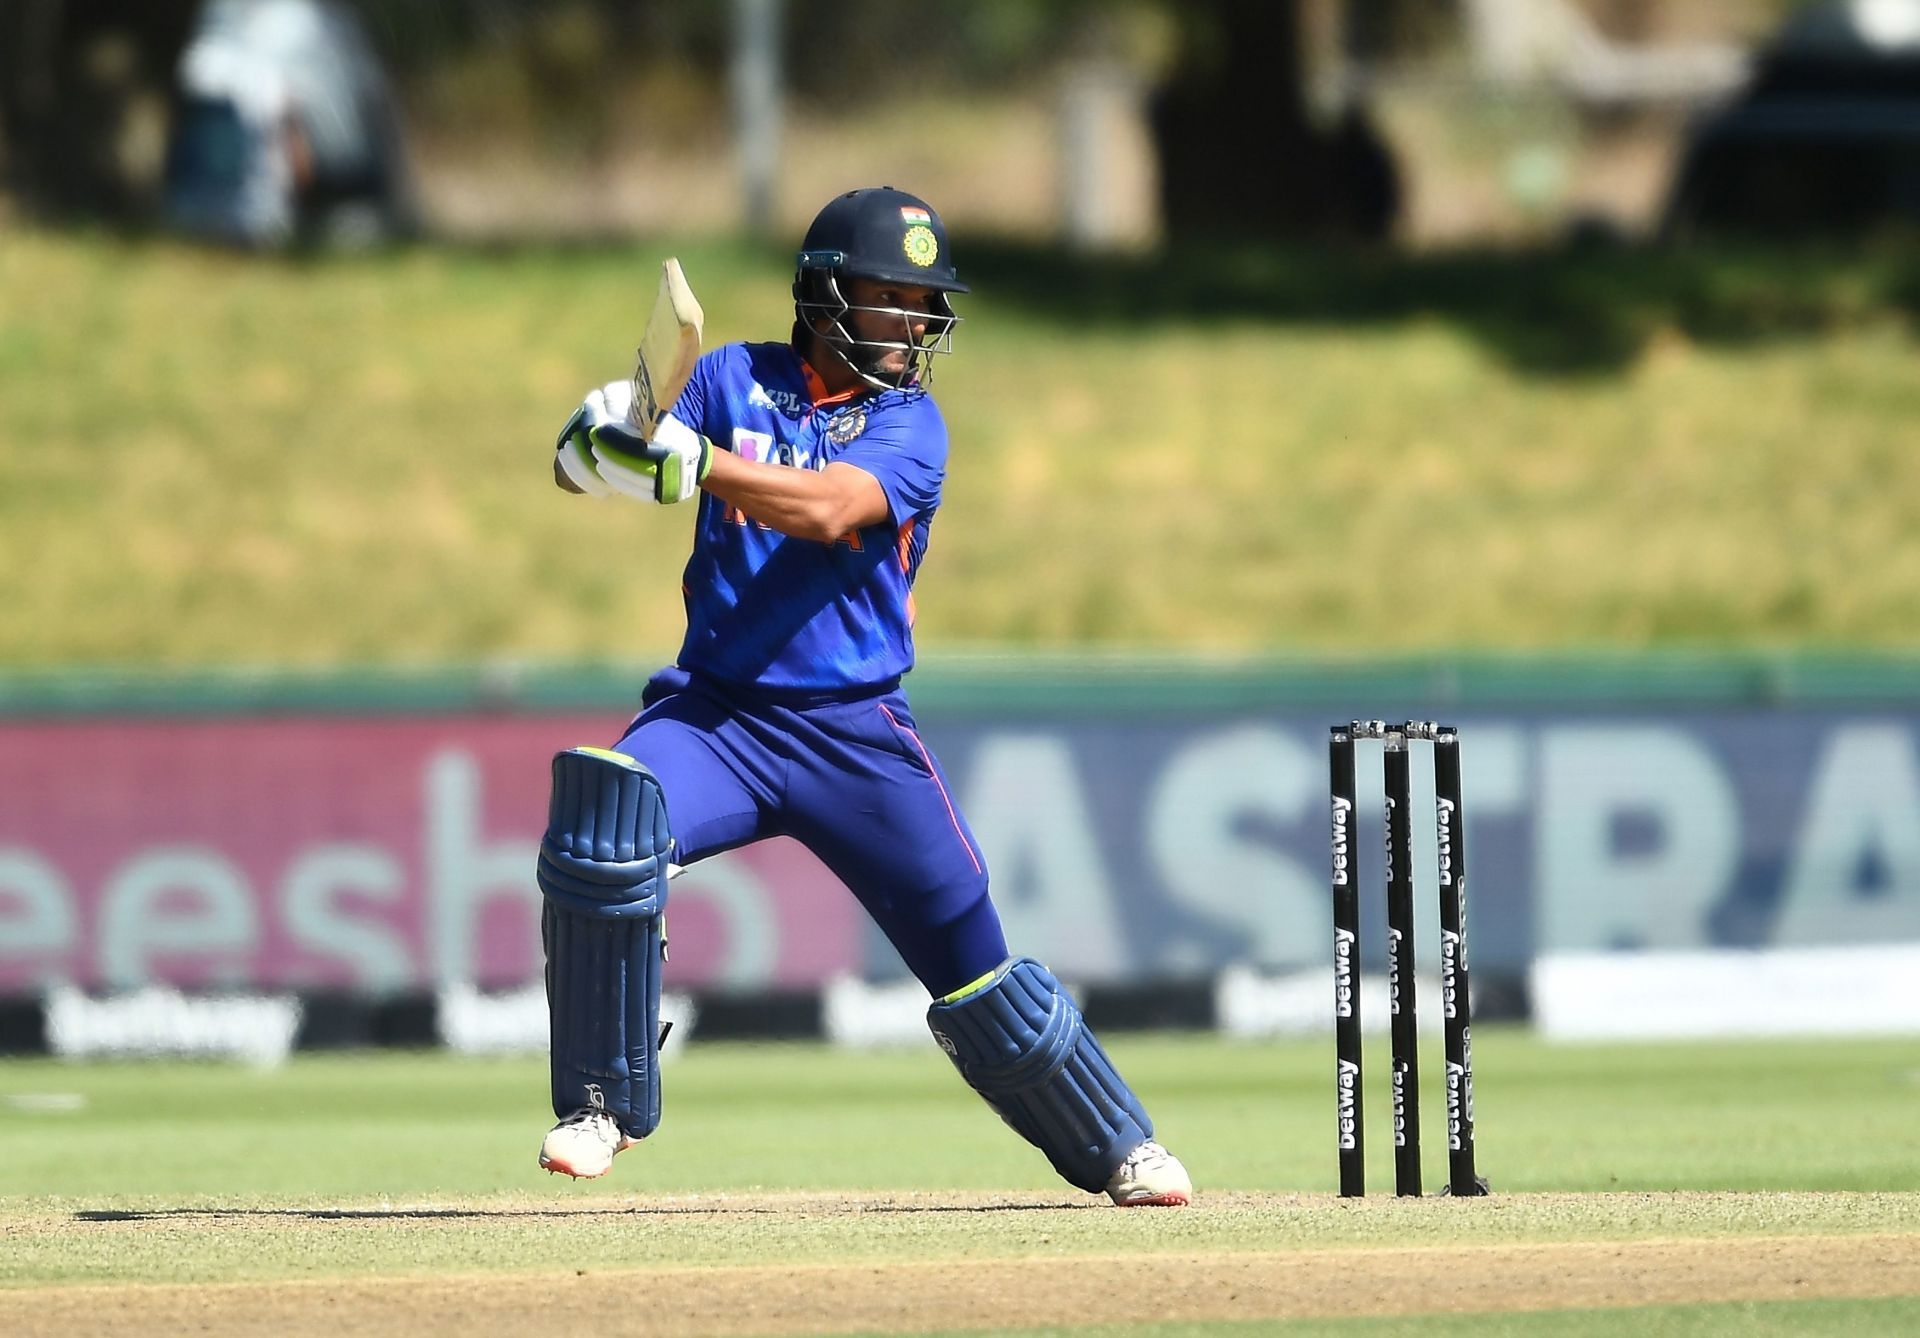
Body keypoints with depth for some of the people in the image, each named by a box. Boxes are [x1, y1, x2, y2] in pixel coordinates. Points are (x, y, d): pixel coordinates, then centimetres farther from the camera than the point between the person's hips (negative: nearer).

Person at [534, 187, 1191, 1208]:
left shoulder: (910, 423, 0)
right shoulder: (733, 378, 6)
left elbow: (828, 509, -20)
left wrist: (683, 463, -33)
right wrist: (598, 442, -30)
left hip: (856, 730, 0)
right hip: (715, 706, 0)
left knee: (972, 961, 2)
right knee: (601, 821, -28)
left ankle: (1115, 1148, 23)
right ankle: (602, 1105, -14)